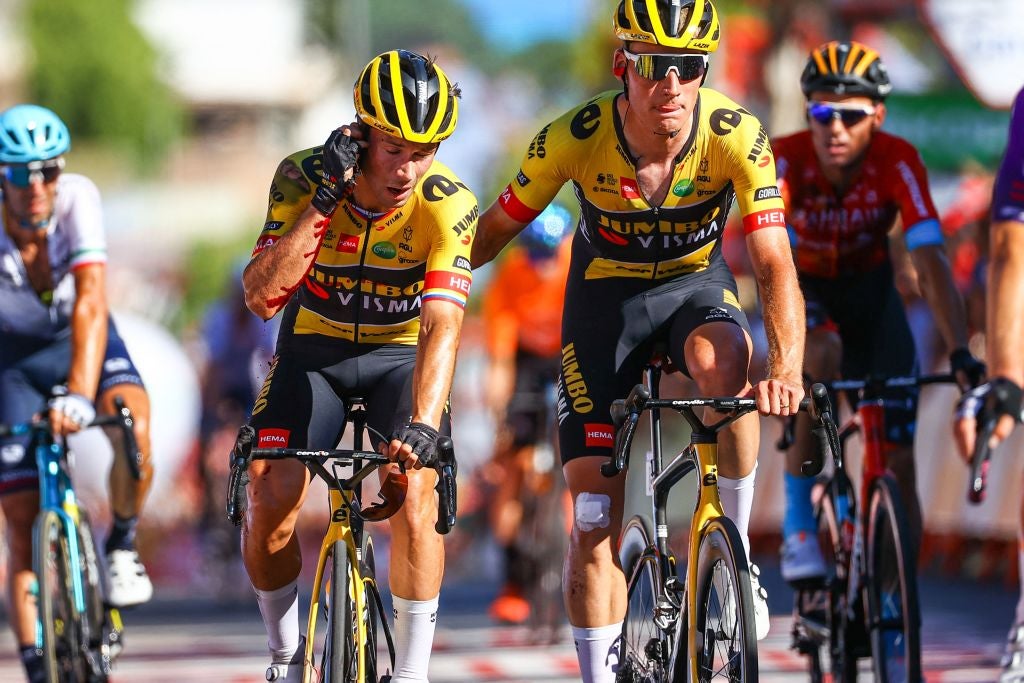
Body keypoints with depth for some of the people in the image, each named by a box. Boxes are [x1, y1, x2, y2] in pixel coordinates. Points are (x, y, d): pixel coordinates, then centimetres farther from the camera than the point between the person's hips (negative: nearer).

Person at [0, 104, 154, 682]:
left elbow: (91, 304, -41)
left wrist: (79, 394, -53)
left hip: (82, 343, 0)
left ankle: (122, 545, -4)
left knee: (134, 430, -32)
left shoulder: (79, 198, -30)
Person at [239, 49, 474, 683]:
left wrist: (422, 425, -50)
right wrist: (324, 201, -39)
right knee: (269, 501, -14)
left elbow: (442, 325, -36)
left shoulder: (448, 204, -26)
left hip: (402, 355, -1)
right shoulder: (305, 177, -23)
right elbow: (261, 295, -31)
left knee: (416, 499, -23)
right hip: (313, 349, 1)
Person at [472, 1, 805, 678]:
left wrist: (787, 368, -46)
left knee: (723, 366, -37)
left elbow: (775, 263, -31)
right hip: (605, 297, 0)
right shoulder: (574, 138, -25)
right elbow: (497, 227, -10)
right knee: (593, 526, -6)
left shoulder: (737, 136, -27)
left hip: (696, 285, 0)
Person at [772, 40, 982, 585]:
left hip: (869, 286, 1)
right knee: (821, 354, -37)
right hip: (805, 287, -1)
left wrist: (960, 353, -45)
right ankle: (798, 528, -27)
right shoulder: (786, 159, -29)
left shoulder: (898, 162, -27)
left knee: (898, 465, -7)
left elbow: (930, 262, -34)